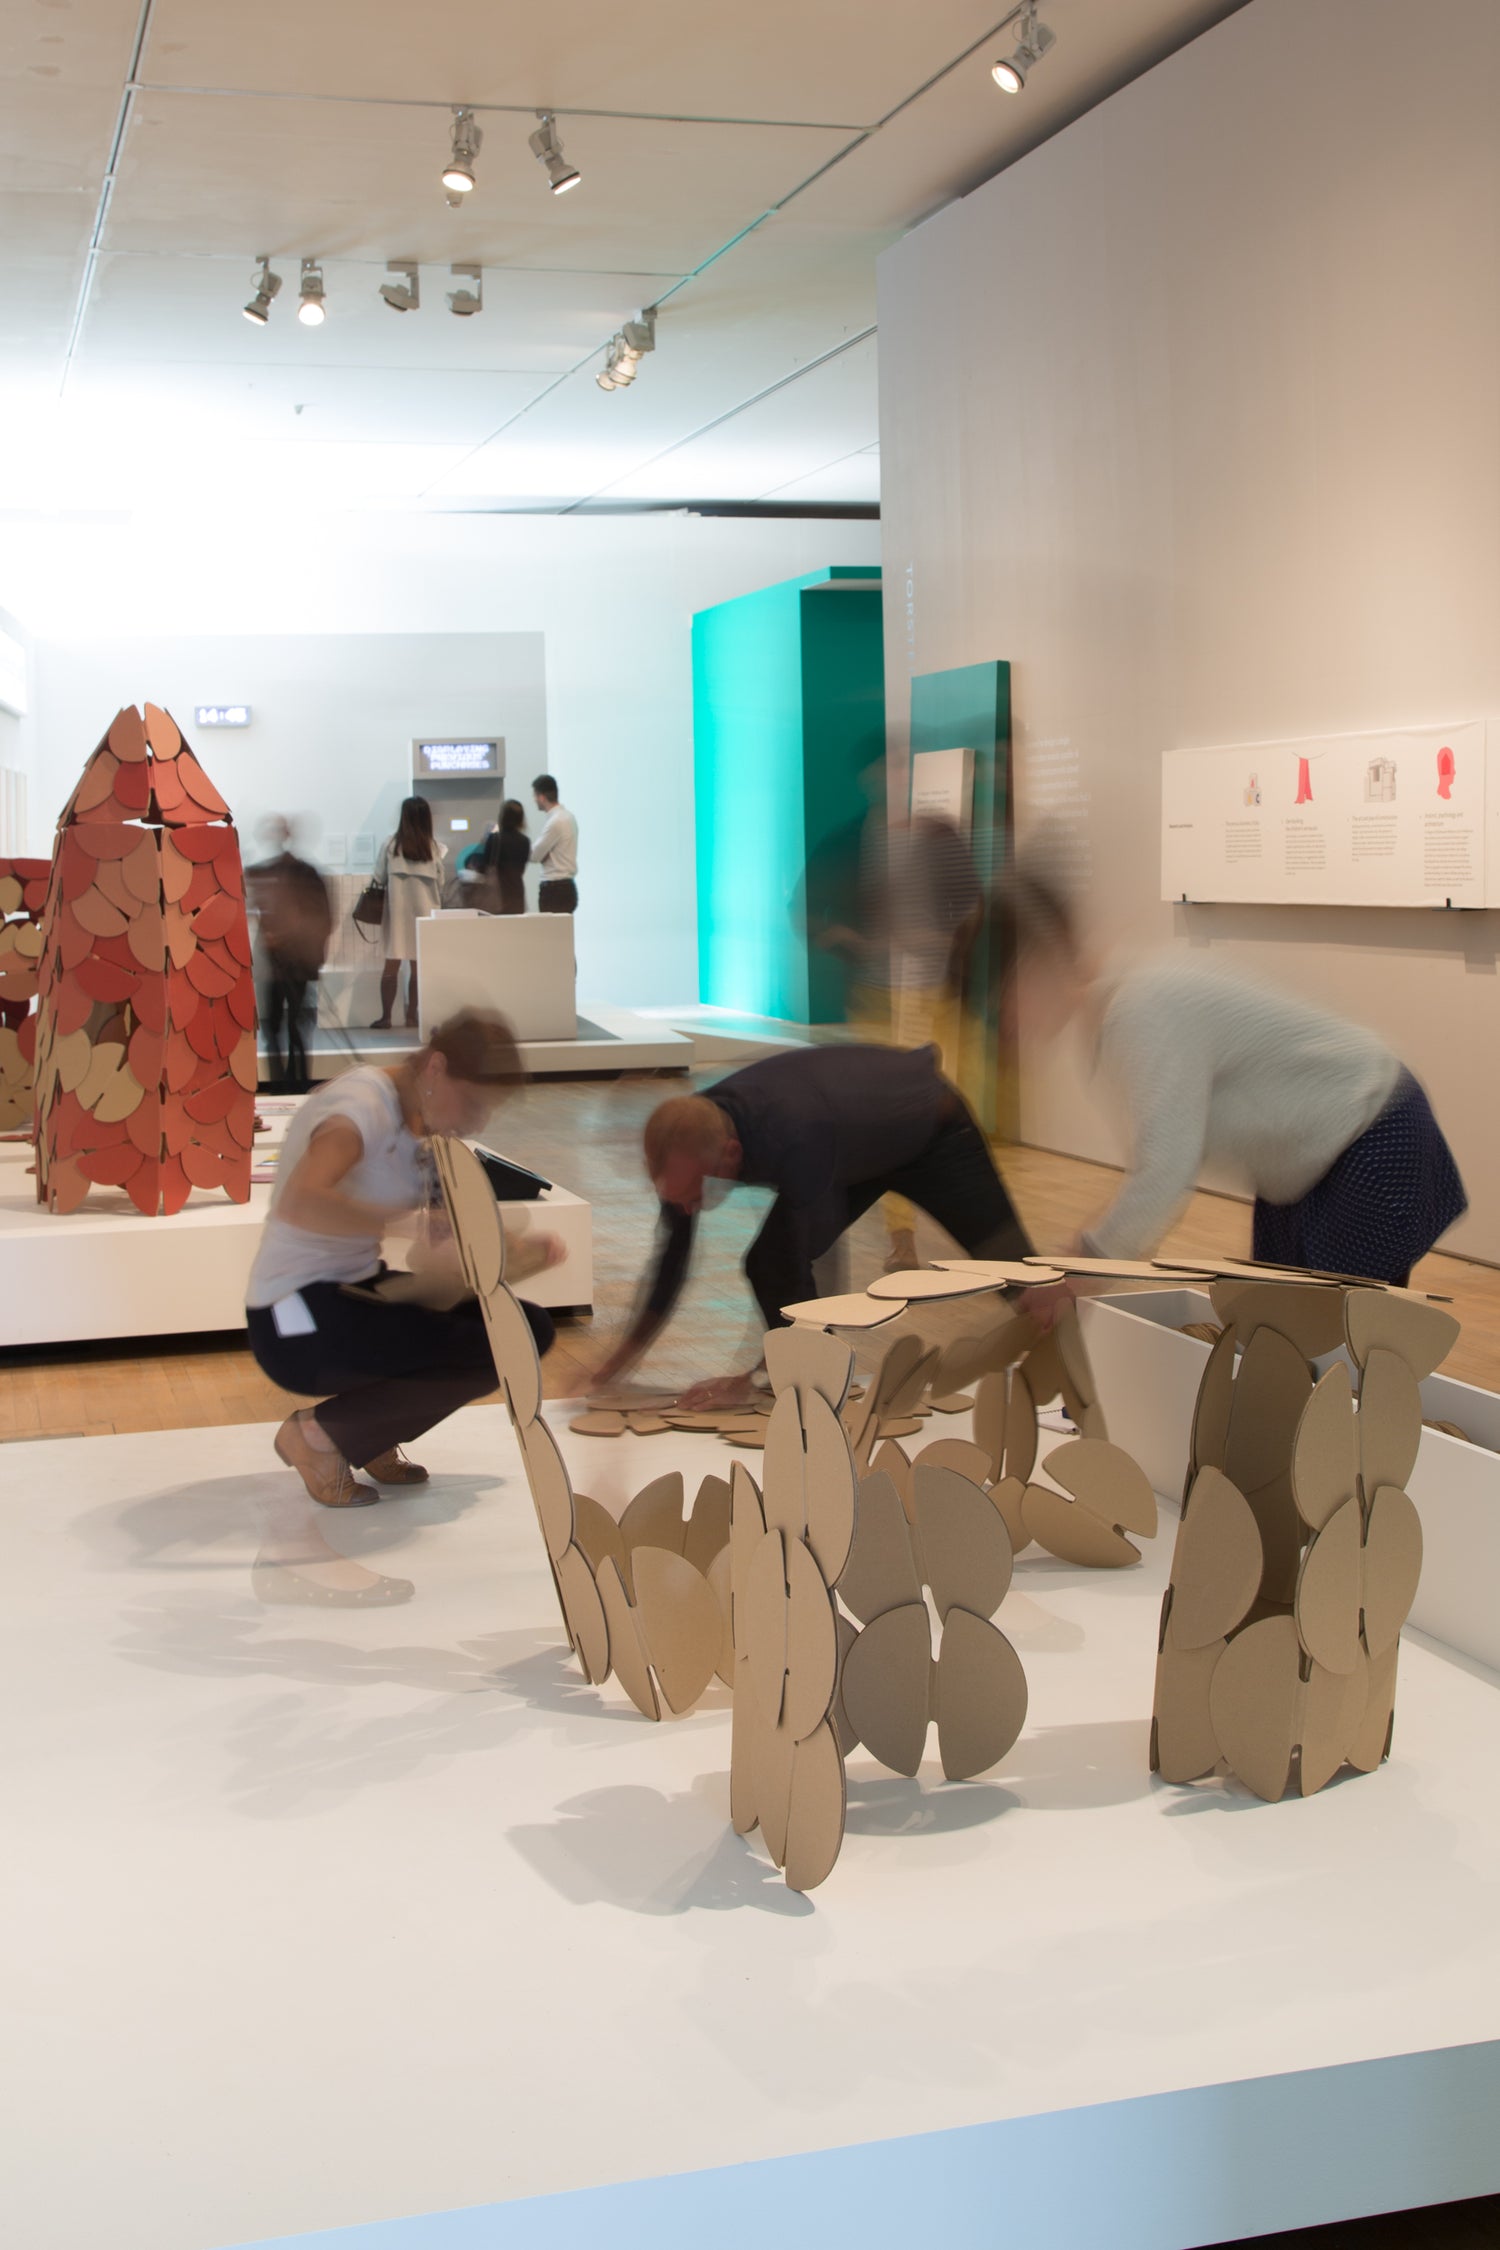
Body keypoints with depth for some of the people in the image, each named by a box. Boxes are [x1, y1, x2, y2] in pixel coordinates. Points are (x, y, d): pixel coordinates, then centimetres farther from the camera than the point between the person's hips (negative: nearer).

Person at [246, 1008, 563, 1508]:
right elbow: (299, 1203, -40)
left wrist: (516, 1248, -9)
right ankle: (319, 1432, -4)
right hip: (297, 1318, -9)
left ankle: (367, 1437, 9)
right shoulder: (363, 1104, -21)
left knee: (528, 1328, 1)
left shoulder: (422, 1118, 7)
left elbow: (444, 1242, 8)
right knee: (494, 1350, -20)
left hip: (359, 1290, 9)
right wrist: (412, 1220, -37)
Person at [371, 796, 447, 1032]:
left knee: (391, 964, 4)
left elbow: (379, 877, 3)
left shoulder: (390, 844, -6)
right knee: (418, 966, 6)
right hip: (424, 911, 0)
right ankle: (411, 1016, 9)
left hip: (396, 910, 0)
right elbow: (442, 885, 0)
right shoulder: (436, 849, -6)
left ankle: (386, 1017, 4)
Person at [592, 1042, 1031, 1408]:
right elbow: (674, 1249, -11)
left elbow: (799, 1272, -39)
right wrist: (631, 1348, -10)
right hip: (857, 1147, 6)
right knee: (768, 1264, -9)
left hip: (931, 1125, -6)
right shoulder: (686, 1143, -26)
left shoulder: (793, 1142, -47)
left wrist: (752, 1376, -31)